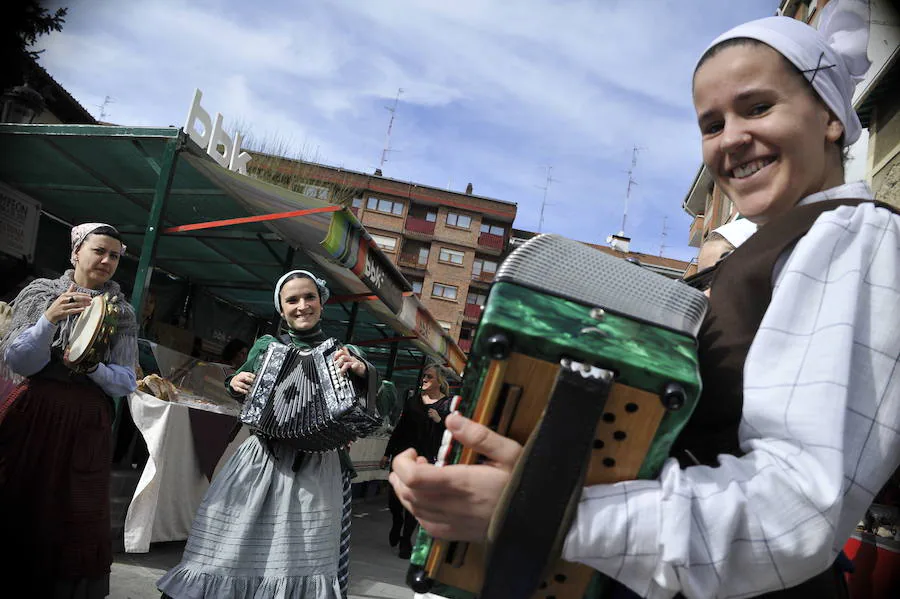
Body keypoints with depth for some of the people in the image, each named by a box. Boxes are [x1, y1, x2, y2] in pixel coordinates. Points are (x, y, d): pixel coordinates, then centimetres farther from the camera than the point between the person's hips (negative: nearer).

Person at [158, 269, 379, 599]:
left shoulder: (344, 354, 5)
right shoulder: (266, 346, 11)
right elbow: (244, 399, 20)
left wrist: (363, 371, -25)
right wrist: (234, 384, -3)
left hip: (315, 469, -2)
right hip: (260, 461, 2)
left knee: (304, 559, -7)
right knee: (232, 549, 2)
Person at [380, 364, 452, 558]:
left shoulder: (447, 404, -2)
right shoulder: (413, 399, 8)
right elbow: (400, 426, 13)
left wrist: (439, 420, -19)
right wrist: (388, 453, 14)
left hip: (427, 459, -3)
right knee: (393, 496, 3)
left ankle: (406, 539, 16)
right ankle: (397, 523, 34)